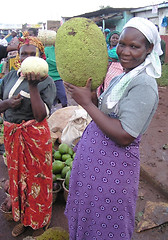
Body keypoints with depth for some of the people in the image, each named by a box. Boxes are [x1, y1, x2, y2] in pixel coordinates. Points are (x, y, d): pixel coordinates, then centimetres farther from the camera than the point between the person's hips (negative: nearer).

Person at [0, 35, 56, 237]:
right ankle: (22, 218, 40)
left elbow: (40, 115, -21)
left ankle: (38, 222, 34)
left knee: (36, 178, 9)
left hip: (34, 136, -5)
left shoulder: (46, 82, -10)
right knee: (17, 176, 17)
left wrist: (33, 86, -27)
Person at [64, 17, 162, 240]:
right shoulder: (121, 78, 9)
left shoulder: (144, 85, -20)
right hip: (94, 155, 9)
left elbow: (124, 136, -26)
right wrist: (91, 95, -6)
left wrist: (87, 103, -21)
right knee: (88, 216, 27)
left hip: (113, 166, -9)